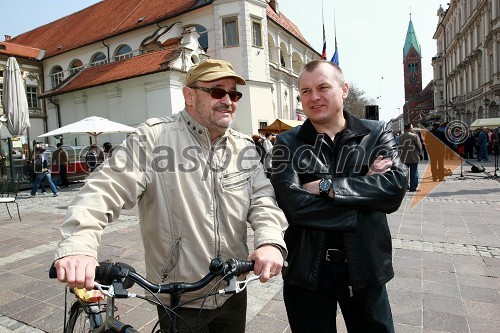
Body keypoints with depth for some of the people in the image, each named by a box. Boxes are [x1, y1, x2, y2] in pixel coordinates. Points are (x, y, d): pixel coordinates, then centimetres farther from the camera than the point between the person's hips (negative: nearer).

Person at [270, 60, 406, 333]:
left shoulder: (377, 134, 1)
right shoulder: (287, 144, -5)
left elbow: (396, 187, -15)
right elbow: (293, 204, -19)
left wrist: (326, 186, -20)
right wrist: (365, 188, -16)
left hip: (365, 266, 2)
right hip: (306, 268, -1)